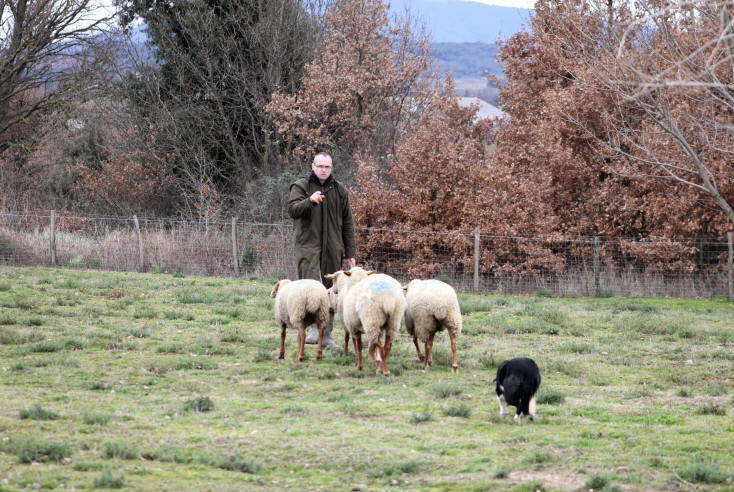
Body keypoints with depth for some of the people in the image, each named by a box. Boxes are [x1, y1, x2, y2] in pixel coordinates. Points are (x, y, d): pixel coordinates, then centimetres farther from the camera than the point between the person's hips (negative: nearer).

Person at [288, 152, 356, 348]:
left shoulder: (339, 190, 13)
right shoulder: (301, 187, 4)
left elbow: (347, 223, 15)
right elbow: (292, 210, -14)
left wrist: (350, 253, 11)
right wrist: (310, 201, -33)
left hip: (332, 248, 4)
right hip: (308, 245, -4)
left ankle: (326, 334, 9)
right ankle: (314, 329, -22)